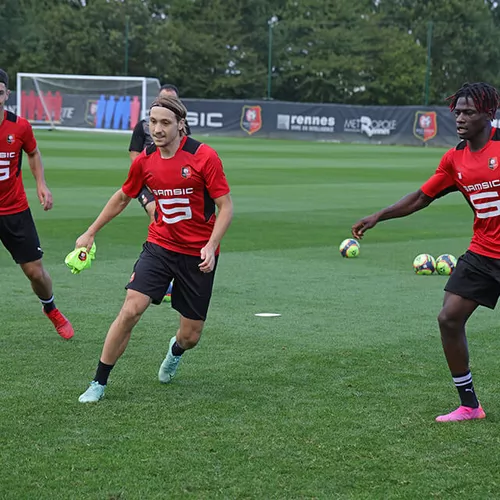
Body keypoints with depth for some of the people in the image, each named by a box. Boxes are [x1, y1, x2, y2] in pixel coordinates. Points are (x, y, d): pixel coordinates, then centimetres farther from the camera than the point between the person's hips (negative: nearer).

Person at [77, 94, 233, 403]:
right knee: (130, 310, -17)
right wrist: (91, 232, 18)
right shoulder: (145, 161, -3)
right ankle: (99, 383, -3)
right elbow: (123, 197, 16)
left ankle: (176, 351, 44)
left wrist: (211, 245, -25)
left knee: (191, 336, 4)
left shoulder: (204, 156, -15)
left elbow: (226, 206, -12)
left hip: (198, 254, -2)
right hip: (160, 246, 2)